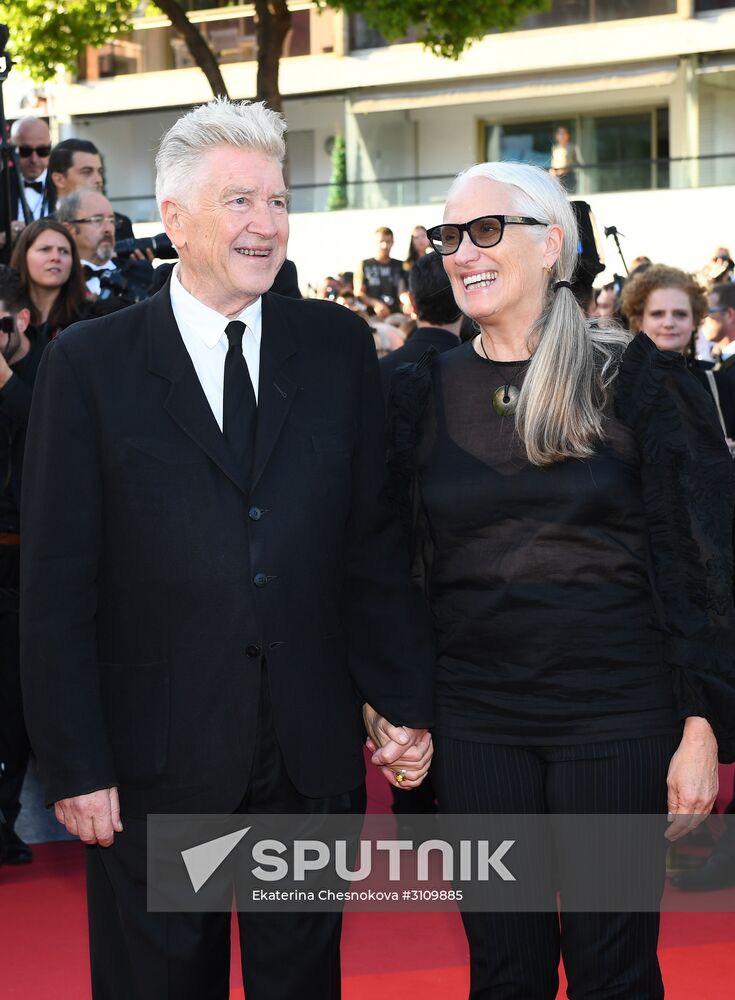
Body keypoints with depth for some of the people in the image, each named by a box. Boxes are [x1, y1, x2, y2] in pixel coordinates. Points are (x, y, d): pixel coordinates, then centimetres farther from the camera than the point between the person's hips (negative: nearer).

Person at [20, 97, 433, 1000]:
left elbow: (376, 540, 6)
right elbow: (57, 586, -5)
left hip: (313, 757, 2)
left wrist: (403, 704, 2)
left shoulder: (338, 347, 5)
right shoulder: (88, 366, -3)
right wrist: (76, 766, -8)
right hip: (154, 767, -2)